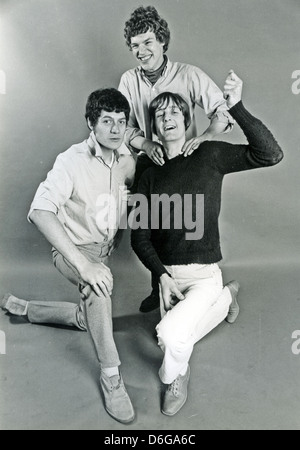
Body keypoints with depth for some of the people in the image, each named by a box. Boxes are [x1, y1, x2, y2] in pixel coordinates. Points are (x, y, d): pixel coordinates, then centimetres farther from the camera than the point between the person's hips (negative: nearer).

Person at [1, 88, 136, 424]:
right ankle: (111, 375, -21)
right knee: (98, 282, -41)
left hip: (104, 249, 7)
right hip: (71, 249, -6)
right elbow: (40, 211, -38)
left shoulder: (125, 157, -7)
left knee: (88, 319, 24)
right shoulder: (72, 161, -25)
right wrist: (83, 263, -46)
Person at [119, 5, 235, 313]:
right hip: (149, 163, 3)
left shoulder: (189, 76, -10)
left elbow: (222, 112, -11)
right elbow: (126, 127, 1)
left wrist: (204, 136, -33)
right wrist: (146, 144, -21)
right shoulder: (128, 81, 1)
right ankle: (159, 288, 27)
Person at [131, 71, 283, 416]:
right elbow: (140, 236, 0)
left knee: (171, 333, -26)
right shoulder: (150, 174, 3)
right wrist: (162, 276, -13)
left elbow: (270, 155, -17)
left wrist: (237, 108, -25)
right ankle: (226, 298, 40)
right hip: (167, 273, 5)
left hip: (204, 274, -4)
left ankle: (175, 377, 12)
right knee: (176, 343, 18)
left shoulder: (209, 155, -4)